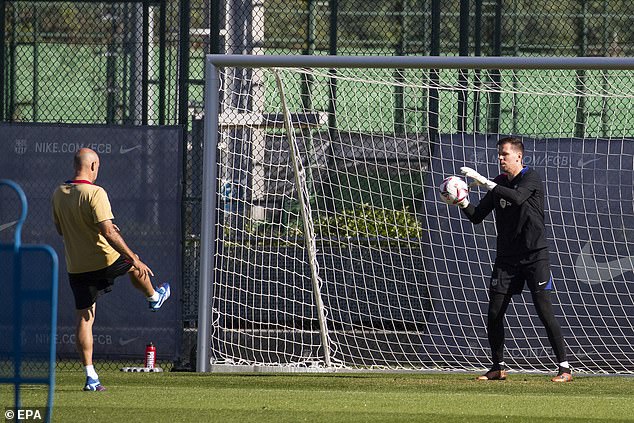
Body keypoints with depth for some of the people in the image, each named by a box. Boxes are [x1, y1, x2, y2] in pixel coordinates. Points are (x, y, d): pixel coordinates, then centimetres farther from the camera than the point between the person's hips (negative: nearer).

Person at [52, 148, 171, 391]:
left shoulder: (59, 194, 2)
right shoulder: (95, 193, -20)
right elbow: (108, 232, -25)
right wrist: (134, 259, -20)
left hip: (76, 268, 5)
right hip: (104, 260, -5)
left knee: (84, 319, 6)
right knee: (134, 265, 28)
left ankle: (90, 377, 3)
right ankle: (154, 297, 56)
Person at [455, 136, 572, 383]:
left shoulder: (531, 178, -7)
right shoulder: (499, 184, 11)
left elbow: (517, 198, -28)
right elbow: (477, 216, 11)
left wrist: (484, 182, -29)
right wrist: (463, 203, -10)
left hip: (535, 256, -6)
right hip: (507, 258, 6)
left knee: (545, 313, -12)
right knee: (494, 315, 2)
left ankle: (565, 369, -10)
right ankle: (498, 368, 16)